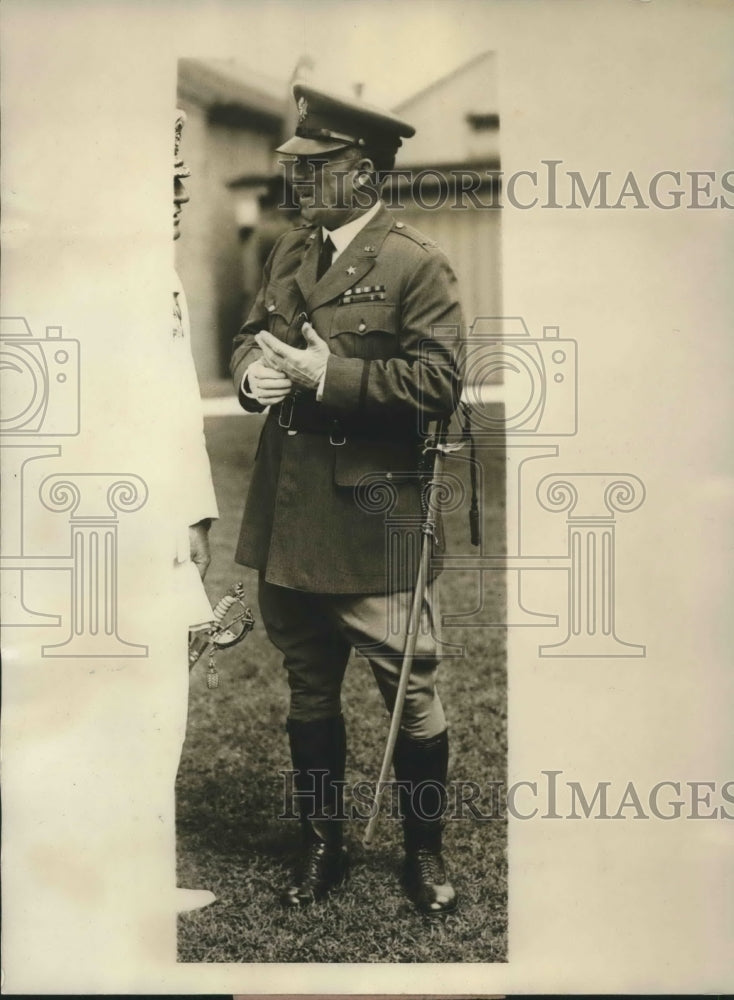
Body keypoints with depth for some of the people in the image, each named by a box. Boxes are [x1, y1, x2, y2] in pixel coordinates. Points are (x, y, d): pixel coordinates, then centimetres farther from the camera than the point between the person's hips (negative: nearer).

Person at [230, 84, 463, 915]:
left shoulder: (416, 264, -9)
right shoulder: (289, 253, 13)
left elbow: (438, 382, -17)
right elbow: (251, 335, 20)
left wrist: (329, 376, -20)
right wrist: (253, 371, -4)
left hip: (372, 516, -6)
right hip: (287, 514, 7)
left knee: (410, 692, 5)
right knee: (308, 690, 17)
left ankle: (424, 852, 25)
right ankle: (321, 847, 33)